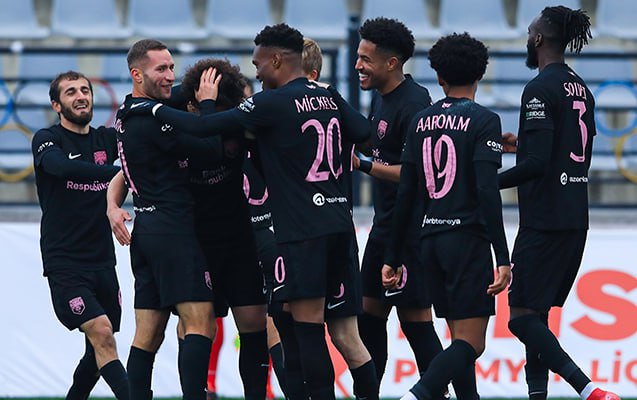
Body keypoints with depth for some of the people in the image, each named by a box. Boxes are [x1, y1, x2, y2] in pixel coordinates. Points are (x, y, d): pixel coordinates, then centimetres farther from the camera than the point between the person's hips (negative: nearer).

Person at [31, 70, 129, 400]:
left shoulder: (106, 139, 13)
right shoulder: (47, 140, -4)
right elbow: (62, 166, -25)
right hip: (65, 264, -6)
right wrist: (120, 172, -34)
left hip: (102, 261, 6)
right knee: (101, 334, -21)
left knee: (100, 349, 11)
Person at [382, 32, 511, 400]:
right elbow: (487, 192, -15)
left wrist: (393, 257, 15)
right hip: (468, 238, -6)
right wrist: (503, 258, -16)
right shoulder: (483, 121, -6)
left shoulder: (421, 122, 10)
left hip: (431, 238, 6)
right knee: (471, 344, -8)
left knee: (461, 338, 13)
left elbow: (406, 194, 10)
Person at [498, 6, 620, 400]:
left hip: (545, 220, -9)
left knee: (523, 317, -8)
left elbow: (536, 163, -22)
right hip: (575, 219, 9)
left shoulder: (540, 89, -14)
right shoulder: (580, 88, 13)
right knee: (537, 314, 14)